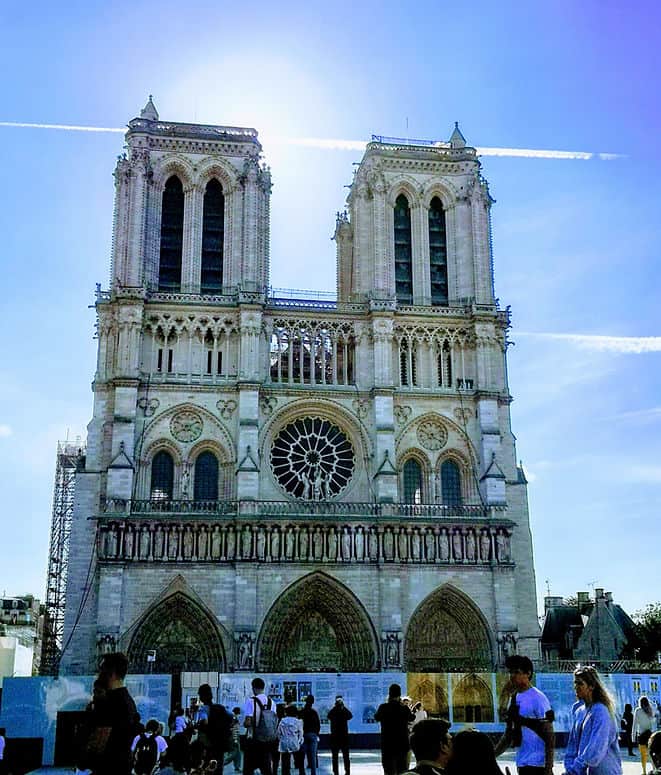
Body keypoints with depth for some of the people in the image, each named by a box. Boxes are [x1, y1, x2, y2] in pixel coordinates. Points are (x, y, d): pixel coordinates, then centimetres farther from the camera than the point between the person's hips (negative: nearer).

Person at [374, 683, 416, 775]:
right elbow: (412, 718, 15)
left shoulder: (383, 707, -9)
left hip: (387, 744, -1)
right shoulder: (405, 708, -6)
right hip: (402, 743, 1)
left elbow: (376, 718, 12)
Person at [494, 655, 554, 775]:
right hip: (521, 763, 8)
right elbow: (509, 735, 19)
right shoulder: (514, 698, 11)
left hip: (537, 764, -8)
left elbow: (549, 736, -12)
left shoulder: (538, 698, -11)